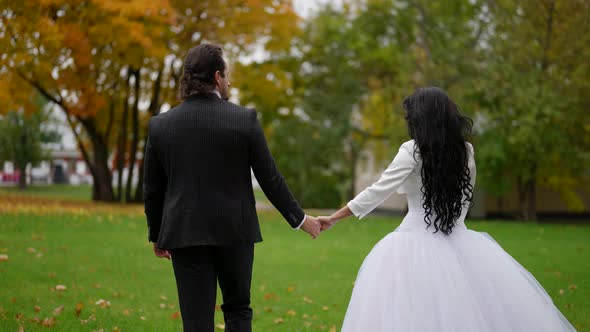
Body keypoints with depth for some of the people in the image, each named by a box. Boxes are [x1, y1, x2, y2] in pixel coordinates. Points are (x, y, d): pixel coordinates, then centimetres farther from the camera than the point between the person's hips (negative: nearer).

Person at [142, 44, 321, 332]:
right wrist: (299, 218, 11)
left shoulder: (160, 125, 0)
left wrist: (157, 235, 19)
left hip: (184, 234, 1)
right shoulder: (244, 120, -7)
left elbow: (152, 189, 6)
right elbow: (269, 178, -2)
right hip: (234, 232, -1)